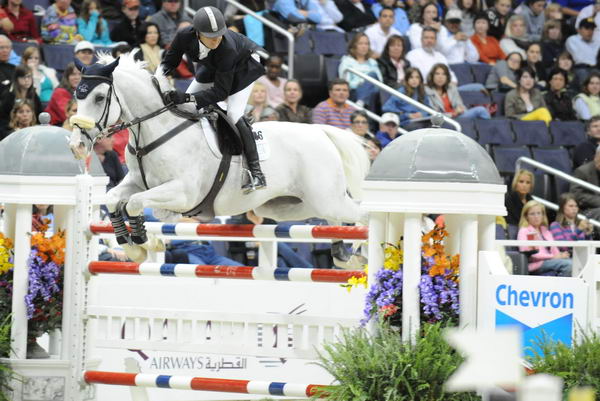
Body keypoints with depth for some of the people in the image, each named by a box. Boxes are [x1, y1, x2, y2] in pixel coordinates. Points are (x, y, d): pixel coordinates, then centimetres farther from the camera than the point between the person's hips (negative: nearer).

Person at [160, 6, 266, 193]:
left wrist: (188, 98, -49)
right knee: (183, 107, 3)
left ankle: (256, 172, -18)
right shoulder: (185, 36, -32)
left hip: (244, 65, -6)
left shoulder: (227, 49, -44)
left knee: (233, 114, -21)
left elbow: (221, 91, -39)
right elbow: (169, 62, -12)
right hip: (212, 66, 6)